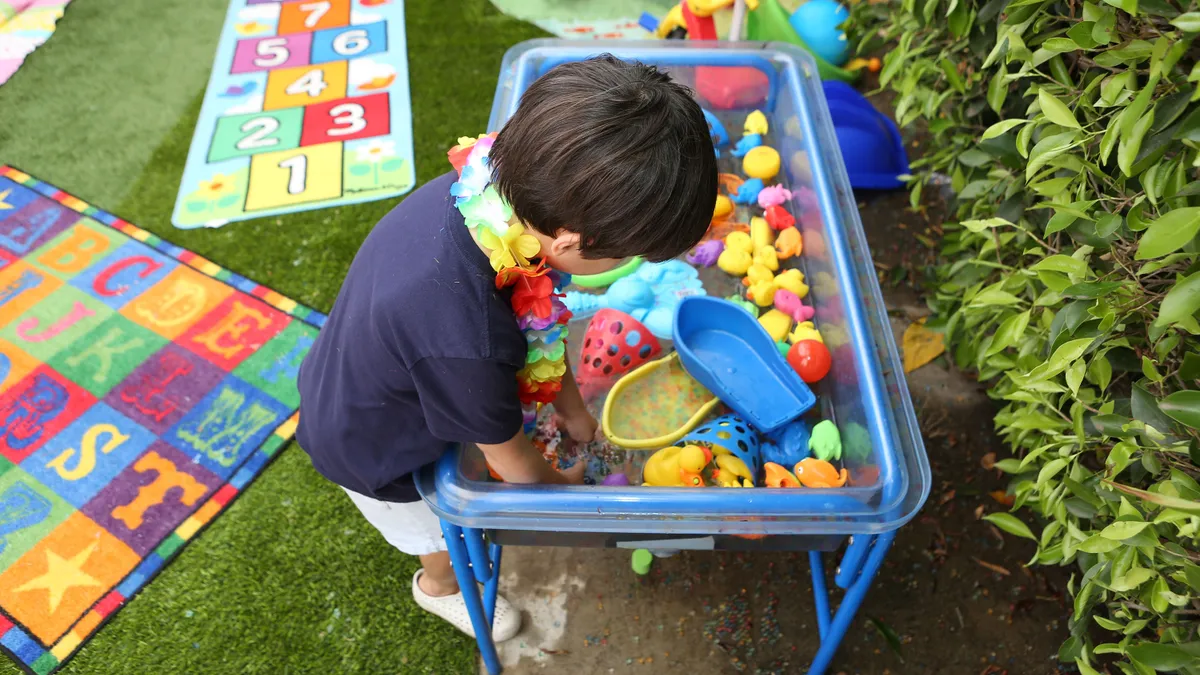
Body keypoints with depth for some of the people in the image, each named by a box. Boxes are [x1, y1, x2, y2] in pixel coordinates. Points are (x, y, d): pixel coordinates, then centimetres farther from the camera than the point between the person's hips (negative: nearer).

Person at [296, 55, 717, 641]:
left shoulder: (488, 188, -27)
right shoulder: (464, 345, -48)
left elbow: (536, 324, -8)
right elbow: (511, 461, -25)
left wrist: (571, 409, 5)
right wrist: (565, 483, -3)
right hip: (373, 453, -5)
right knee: (449, 536, 24)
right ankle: (441, 586, 60)